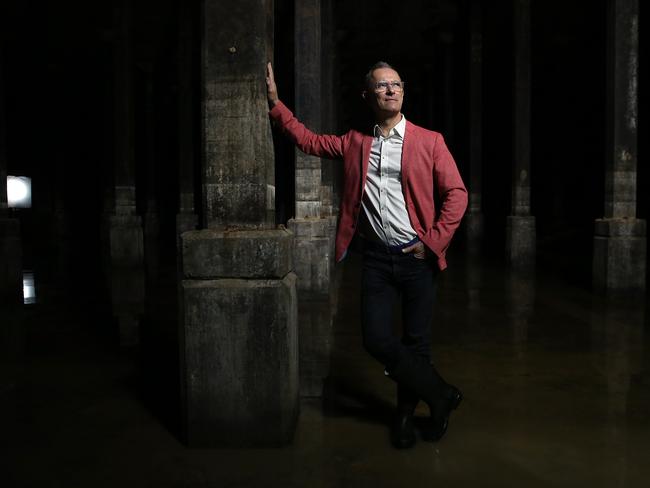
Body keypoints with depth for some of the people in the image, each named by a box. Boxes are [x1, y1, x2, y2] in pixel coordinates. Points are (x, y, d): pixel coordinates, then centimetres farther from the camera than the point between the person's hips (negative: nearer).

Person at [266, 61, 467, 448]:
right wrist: (275, 102, 8)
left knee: (416, 341, 7)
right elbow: (309, 140, 15)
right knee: (377, 339, -4)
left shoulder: (429, 141, 0)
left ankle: (406, 413, 31)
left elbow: (457, 194, -2)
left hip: (418, 256, -2)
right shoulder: (354, 143, 10)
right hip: (377, 257, 3)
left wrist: (433, 241, -9)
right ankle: (442, 395, 15)